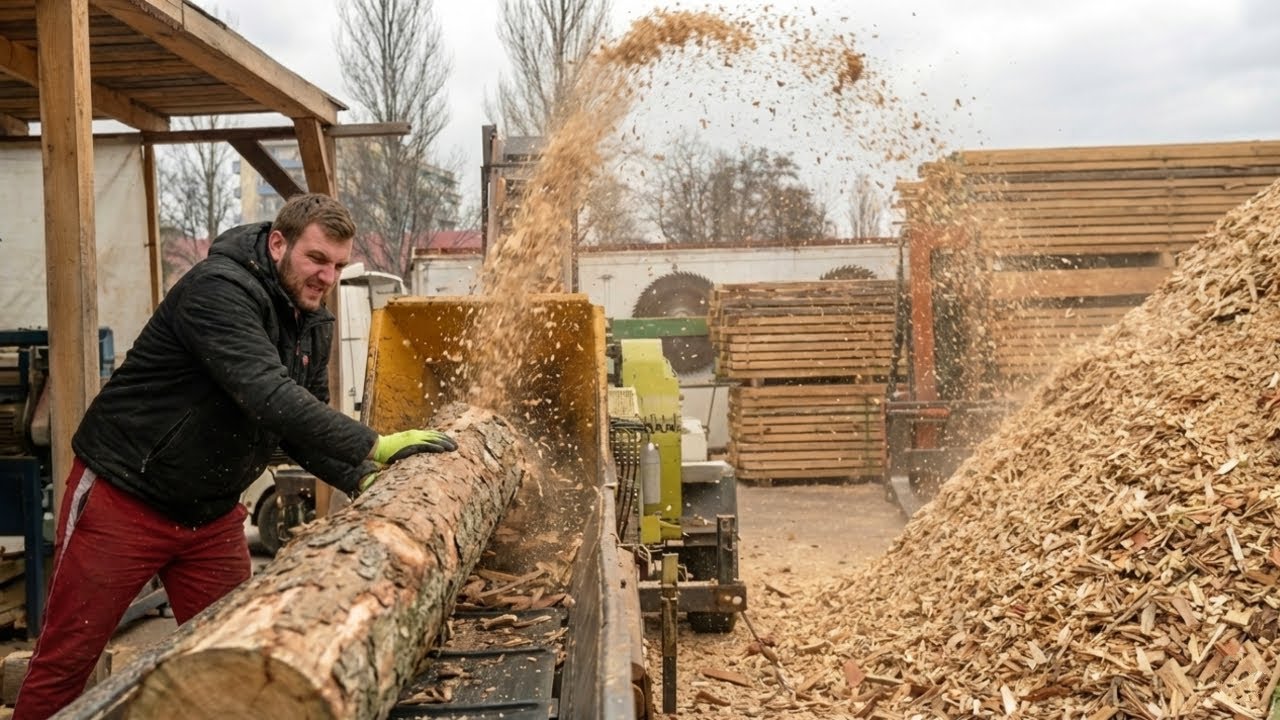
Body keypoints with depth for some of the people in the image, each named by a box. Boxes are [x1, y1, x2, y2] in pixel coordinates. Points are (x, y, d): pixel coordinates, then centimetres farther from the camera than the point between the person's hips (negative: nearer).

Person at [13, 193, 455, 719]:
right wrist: (372, 445, -36)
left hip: (213, 514, 7)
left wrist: (360, 479, -11)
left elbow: (304, 424, 5)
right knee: (65, 662, 3)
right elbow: (268, 396, -35)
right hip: (123, 499, -7)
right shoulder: (220, 289, -22)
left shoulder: (313, 324, 4)